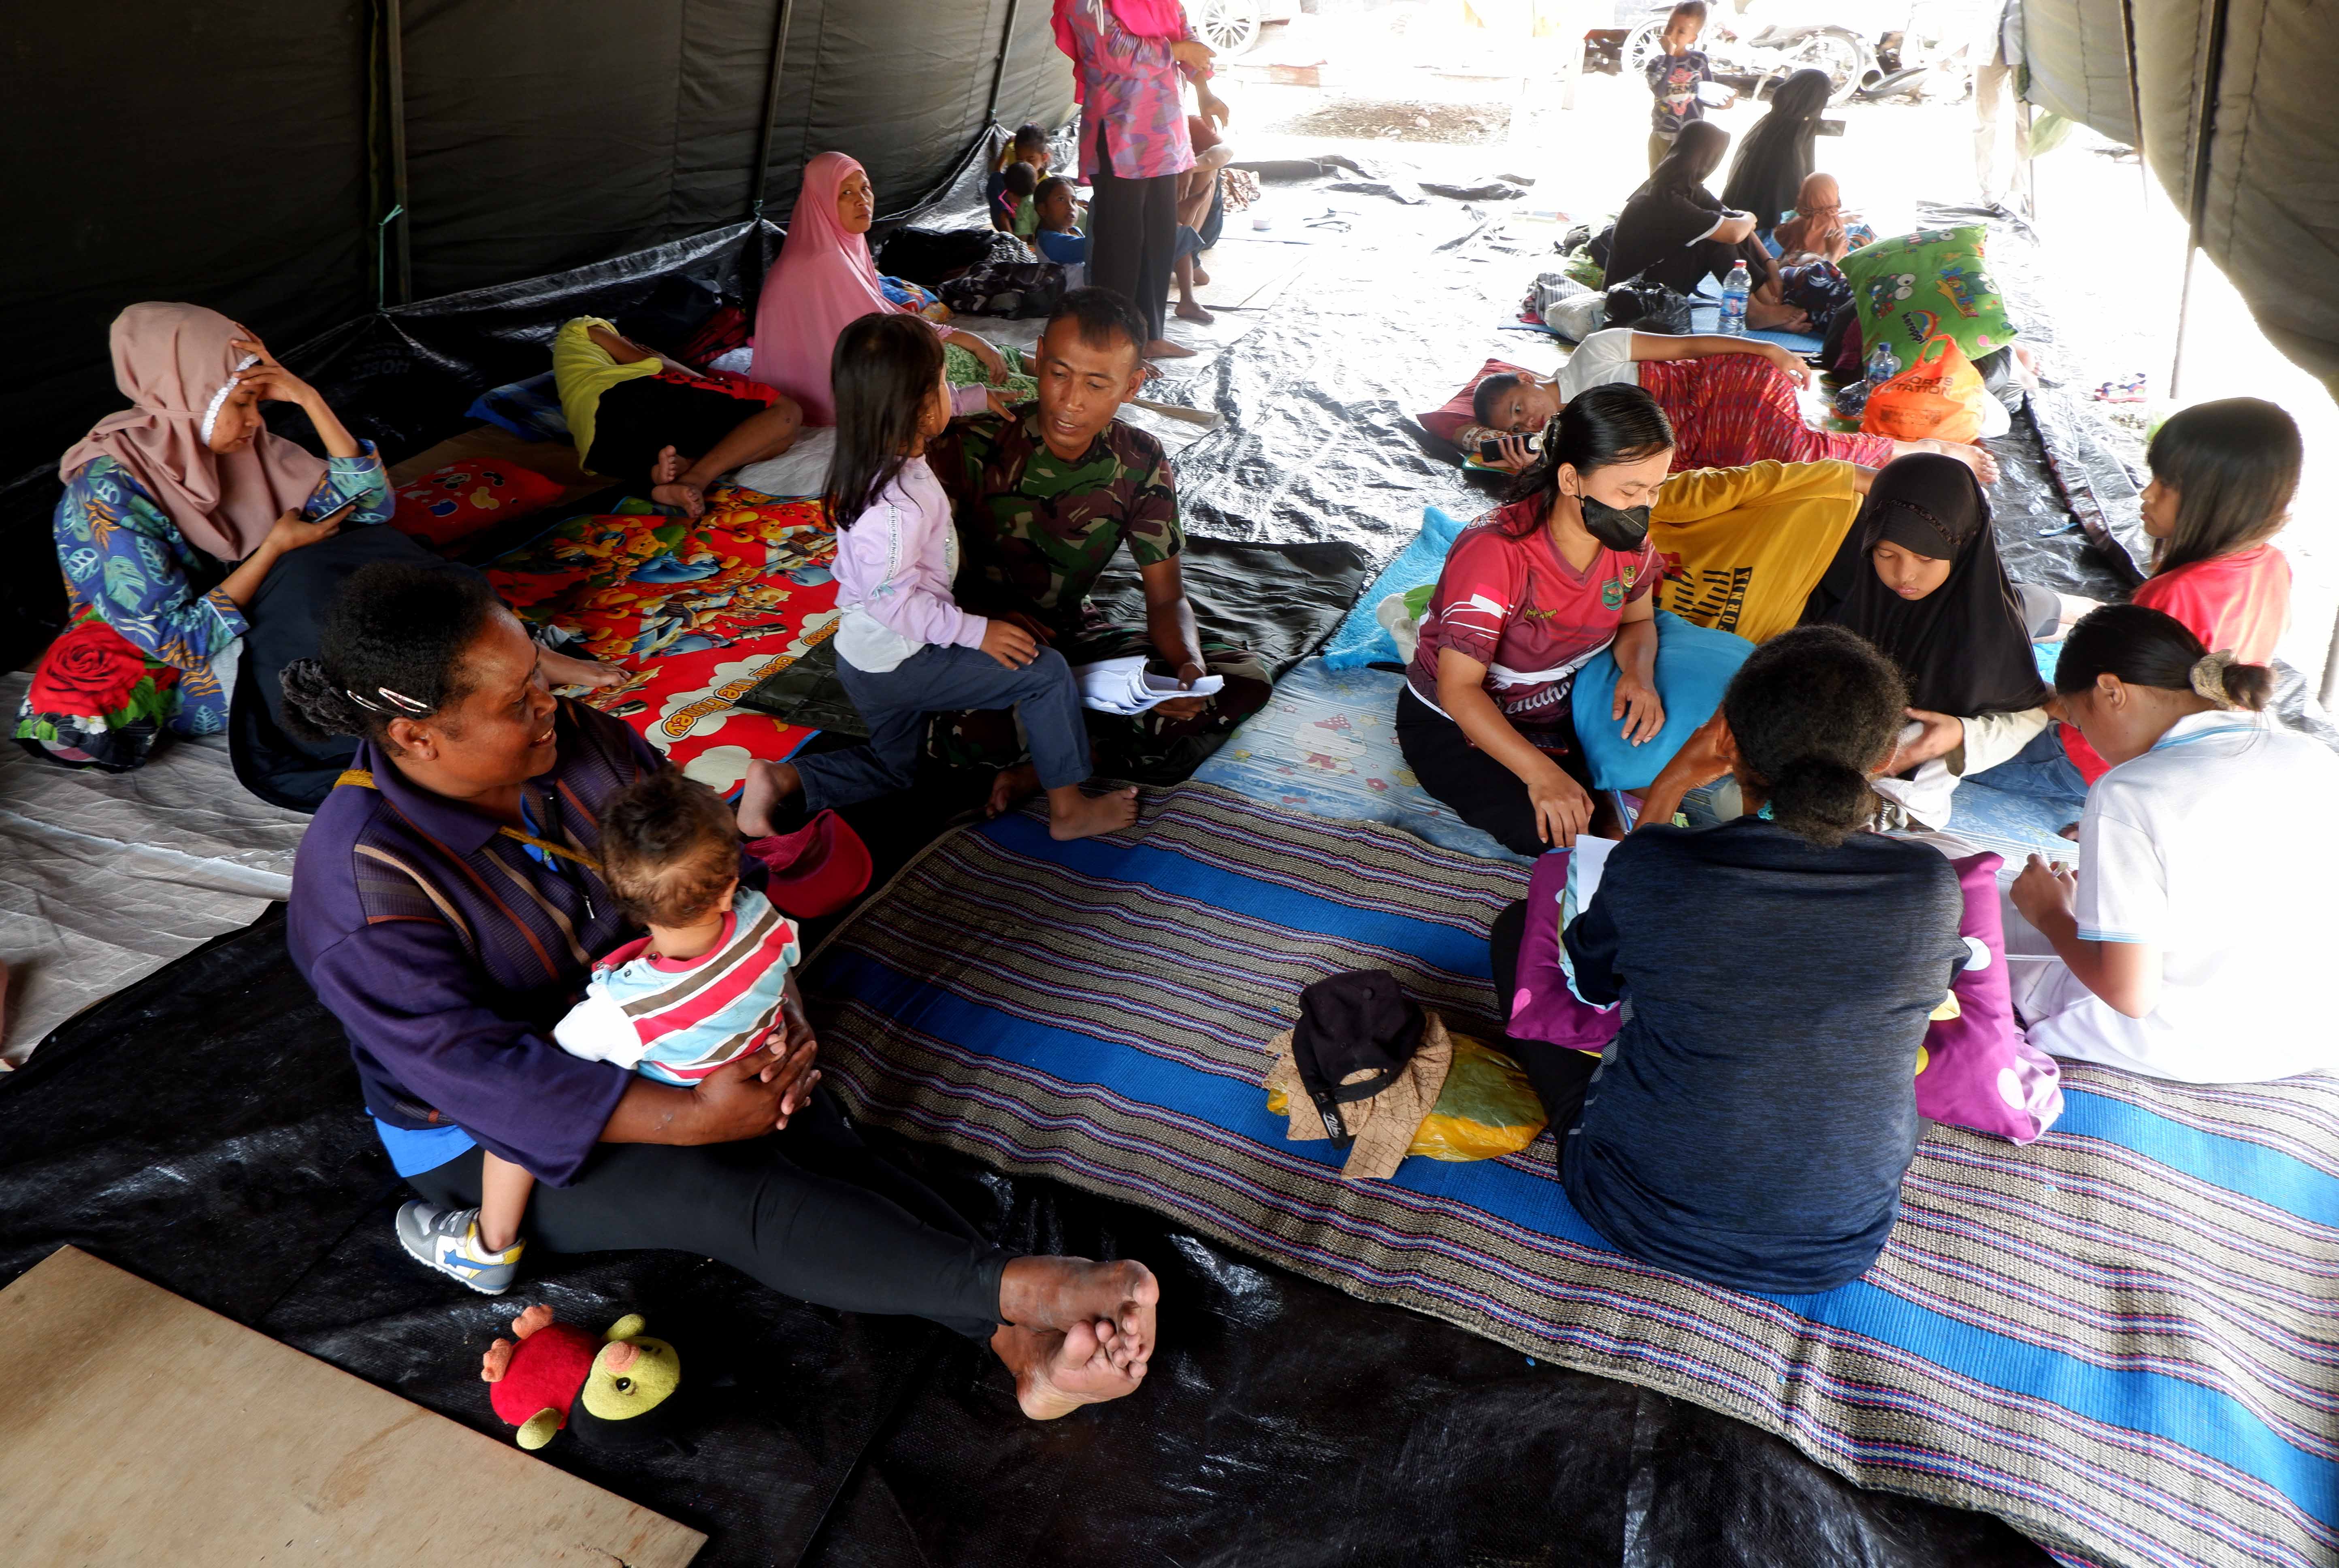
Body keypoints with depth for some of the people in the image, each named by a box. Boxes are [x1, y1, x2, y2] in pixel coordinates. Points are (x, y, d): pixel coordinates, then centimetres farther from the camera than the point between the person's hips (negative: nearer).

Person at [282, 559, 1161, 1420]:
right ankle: (1014, 1286, -36)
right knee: (734, 1194, -29)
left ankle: (1025, 1344, -30)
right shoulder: (362, 891, -28)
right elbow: (481, 1073, -31)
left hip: (648, 1032, 5)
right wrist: (693, 1120, -35)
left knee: (820, 1146, -19)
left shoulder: (578, 742, -11)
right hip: (494, 1140, -5)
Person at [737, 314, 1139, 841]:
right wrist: (976, 631, -24)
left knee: (892, 767, 29)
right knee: (1046, 671, -8)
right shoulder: (896, 506, -31)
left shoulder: (881, 457, -2)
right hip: (898, 662, -10)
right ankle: (1069, 809, 0)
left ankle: (779, 779, 13)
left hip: (866, 659, 10)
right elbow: (891, 599, -30)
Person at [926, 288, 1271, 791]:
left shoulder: (1141, 464, -7)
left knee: (1246, 679, -14)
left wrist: (1190, 667, -28)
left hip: (1075, 630, 5)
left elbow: (1167, 598, -5)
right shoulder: (972, 446, -19)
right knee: (971, 735, -41)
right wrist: (985, 618, -34)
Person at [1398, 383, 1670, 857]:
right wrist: (1541, 773, -44)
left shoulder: (1630, 539, -12)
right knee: (1555, 831, -26)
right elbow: (1460, 689, -32)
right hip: (1454, 722, -6)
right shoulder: (1495, 552, -32)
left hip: (1559, 705, 6)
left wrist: (1640, 672, -18)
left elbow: (1637, 622, 8)